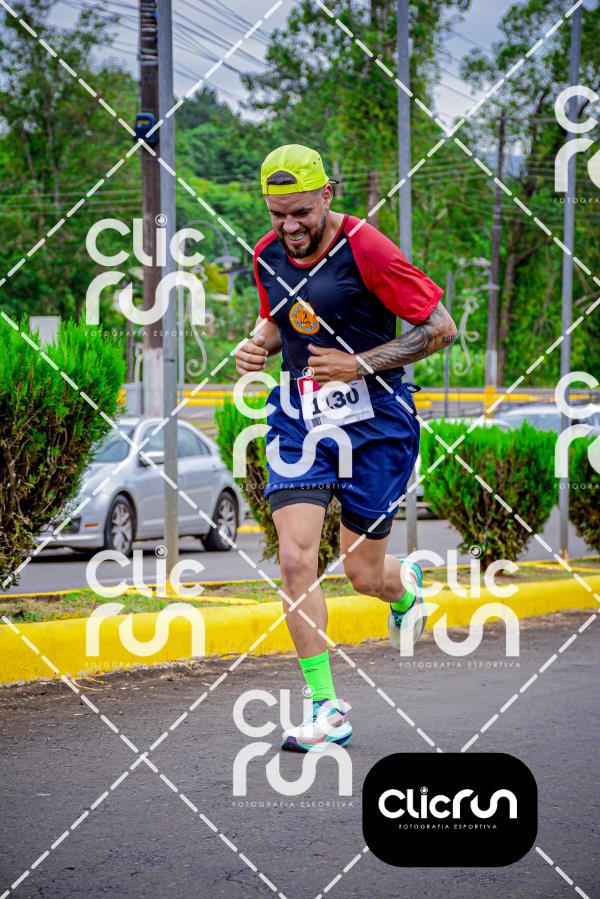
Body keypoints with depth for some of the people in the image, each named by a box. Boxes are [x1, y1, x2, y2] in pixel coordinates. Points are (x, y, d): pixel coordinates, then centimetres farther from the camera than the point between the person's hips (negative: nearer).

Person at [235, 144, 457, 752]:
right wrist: (256, 346, 0)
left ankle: (405, 586, 44)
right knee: (295, 559, -12)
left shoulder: (366, 250, -16)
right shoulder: (267, 255, 3)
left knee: (363, 575, 3)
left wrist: (360, 365, -19)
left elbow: (441, 327, -13)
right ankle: (326, 708, -4)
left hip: (374, 423, -4)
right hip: (299, 421, 4)